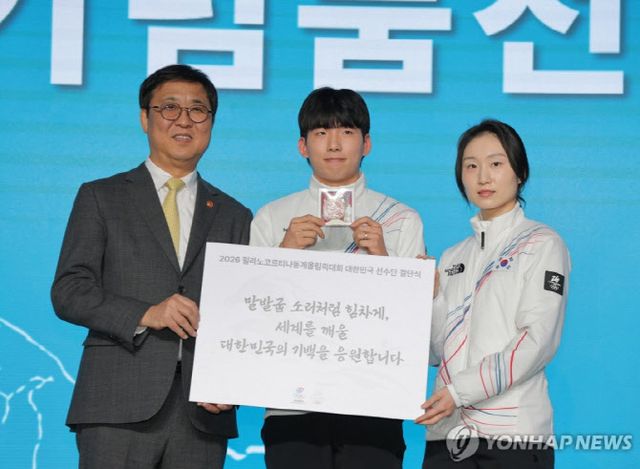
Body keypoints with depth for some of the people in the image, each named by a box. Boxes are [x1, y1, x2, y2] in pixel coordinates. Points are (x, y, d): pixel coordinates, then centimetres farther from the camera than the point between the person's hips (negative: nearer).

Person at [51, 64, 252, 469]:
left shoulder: (234, 216, 17)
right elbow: (69, 292, 1)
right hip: (119, 407, -2)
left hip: (202, 413, 2)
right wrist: (145, 314, -14)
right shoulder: (100, 198, 10)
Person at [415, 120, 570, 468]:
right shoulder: (453, 258, 16)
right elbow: (440, 349, 11)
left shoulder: (542, 244, 1)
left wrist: (461, 390, -17)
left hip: (513, 432, -4)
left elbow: (538, 341, -10)